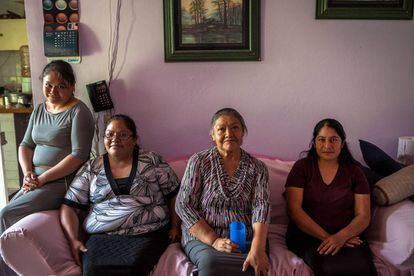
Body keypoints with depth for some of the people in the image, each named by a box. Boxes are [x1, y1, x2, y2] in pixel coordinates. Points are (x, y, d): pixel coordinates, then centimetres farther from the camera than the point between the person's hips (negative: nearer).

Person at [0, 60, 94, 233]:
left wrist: (43, 178, -17)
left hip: (64, 181, -7)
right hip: (36, 180, 7)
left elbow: (79, 155, -18)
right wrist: (28, 173, -4)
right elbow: (26, 145, 15)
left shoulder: (78, 112, -10)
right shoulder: (39, 110, 13)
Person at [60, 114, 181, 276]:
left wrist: (175, 227, -1)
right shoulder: (91, 169, 11)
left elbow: (174, 195, 9)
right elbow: (69, 207, 9)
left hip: (148, 235, -1)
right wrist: (74, 240, -4)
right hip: (102, 237, 2)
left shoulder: (153, 162, 6)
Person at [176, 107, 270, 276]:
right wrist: (214, 240, -14)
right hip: (202, 236, -1)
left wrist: (257, 248, -24)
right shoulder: (199, 162, 0)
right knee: (211, 262, -32)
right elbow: (183, 205, -5)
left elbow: (261, 207, -7)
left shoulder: (257, 167, 5)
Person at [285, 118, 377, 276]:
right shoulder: (302, 167, 5)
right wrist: (326, 237, -14)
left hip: (348, 237, 2)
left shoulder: (354, 171, 10)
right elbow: (294, 209, -4)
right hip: (307, 234, -2)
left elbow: (363, 216, 4)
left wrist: (341, 236, -16)